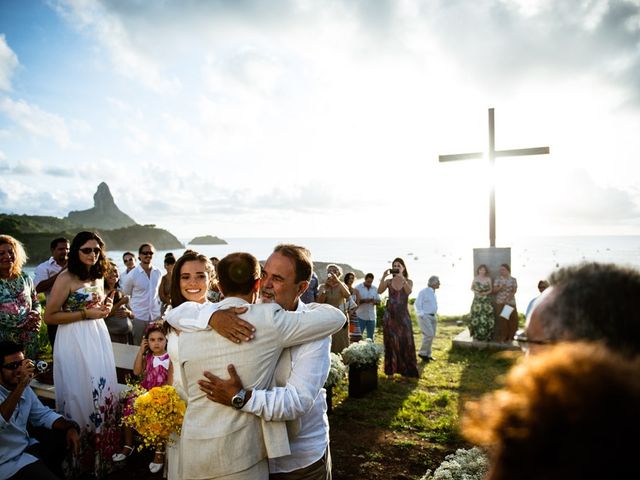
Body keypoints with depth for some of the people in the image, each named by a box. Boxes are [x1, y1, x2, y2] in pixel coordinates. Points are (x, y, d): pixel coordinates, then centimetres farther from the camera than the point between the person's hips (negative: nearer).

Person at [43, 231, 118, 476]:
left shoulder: (98, 277, 11)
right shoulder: (66, 278, -12)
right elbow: (49, 316, -14)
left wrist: (106, 307, 3)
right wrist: (85, 314, -18)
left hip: (98, 338, 7)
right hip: (74, 343, -7)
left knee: (103, 392, 11)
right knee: (81, 395, 2)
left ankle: (101, 451, 28)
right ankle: (81, 457, 21)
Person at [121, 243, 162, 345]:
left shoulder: (158, 273, 1)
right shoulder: (132, 275, -9)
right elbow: (126, 295, 3)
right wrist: (130, 313, 5)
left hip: (156, 316, 3)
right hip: (138, 316, -3)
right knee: (137, 346, 6)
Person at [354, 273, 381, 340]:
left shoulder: (375, 289, 10)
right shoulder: (358, 287, -2)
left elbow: (378, 301, 9)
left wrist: (374, 301, -14)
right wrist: (364, 300, -23)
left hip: (371, 317, 4)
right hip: (361, 316, -4)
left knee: (370, 337, 10)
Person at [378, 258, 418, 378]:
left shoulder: (408, 281, 2)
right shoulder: (388, 281, 3)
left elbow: (409, 291, -21)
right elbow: (379, 291, -14)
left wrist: (401, 277, -29)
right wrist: (383, 277, -23)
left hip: (403, 315, 0)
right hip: (390, 315, 1)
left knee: (405, 342, 0)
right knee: (391, 342, 2)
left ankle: (407, 370, 8)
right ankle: (391, 370, 7)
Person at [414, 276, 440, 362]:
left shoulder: (433, 293, 15)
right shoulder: (423, 292, -10)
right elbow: (417, 305, -11)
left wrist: (435, 315, 14)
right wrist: (422, 315, -17)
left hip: (432, 317, 8)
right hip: (425, 316, -8)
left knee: (431, 336, 6)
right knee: (429, 335, -16)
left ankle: (427, 354, 16)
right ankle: (422, 353, -2)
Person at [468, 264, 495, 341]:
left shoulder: (488, 279, 2)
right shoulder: (475, 279, 4)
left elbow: (491, 289, 7)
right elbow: (471, 288, 12)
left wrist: (485, 293, -11)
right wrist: (475, 291, -8)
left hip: (487, 300, 0)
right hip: (477, 300, 0)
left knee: (486, 317, -6)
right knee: (477, 316, -4)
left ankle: (486, 335, 4)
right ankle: (477, 335, 9)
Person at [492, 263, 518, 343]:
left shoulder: (513, 279, 6)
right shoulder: (498, 279, 2)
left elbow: (514, 290, -3)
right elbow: (494, 290, -3)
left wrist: (509, 297, -17)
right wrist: (500, 287, -21)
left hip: (511, 302, 2)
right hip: (500, 302, -2)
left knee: (512, 319, 1)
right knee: (501, 320, -6)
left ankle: (509, 337, 15)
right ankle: (501, 338, 1)